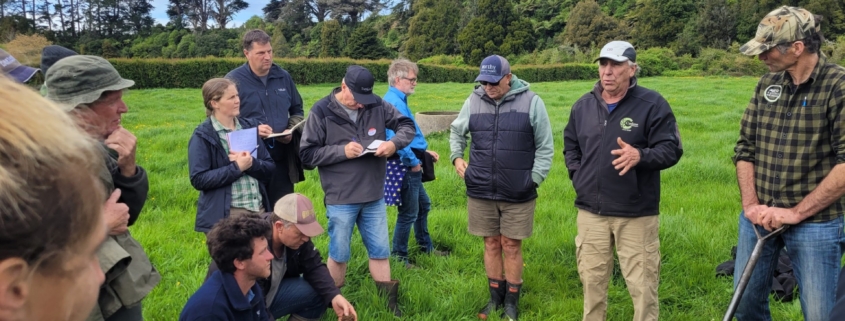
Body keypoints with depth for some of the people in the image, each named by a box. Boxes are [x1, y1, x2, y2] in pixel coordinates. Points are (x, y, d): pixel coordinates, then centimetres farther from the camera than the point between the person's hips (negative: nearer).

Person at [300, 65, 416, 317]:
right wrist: (342, 151, -21)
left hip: (375, 197, 4)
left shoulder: (377, 106, -2)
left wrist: (394, 143, -14)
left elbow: (407, 125, 7)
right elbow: (307, 155, -11)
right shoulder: (322, 112, -11)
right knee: (339, 254, 10)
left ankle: (388, 300, 29)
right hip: (340, 200, -3)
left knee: (380, 250, 15)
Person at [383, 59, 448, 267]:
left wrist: (424, 151, 16)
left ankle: (426, 247, 38)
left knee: (423, 205, 23)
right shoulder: (393, 102, -20)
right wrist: (413, 162, -19)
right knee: (409, 213, 0)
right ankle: (398, 257, 13)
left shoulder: (399, 100, 12)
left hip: (412, 165, 11)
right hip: (407, 165, -11)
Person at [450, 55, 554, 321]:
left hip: (518, 193, -2)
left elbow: (545, 147, -2)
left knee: (511, 246, 7)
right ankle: (495, 298, 29)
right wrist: (457, 157, 7)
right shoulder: (473, 101, 2)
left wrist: (535, 178, -6)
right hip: (481, 191, 3)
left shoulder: (531, 102, -7)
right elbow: (456, 132, 20)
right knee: (491, 244, 13)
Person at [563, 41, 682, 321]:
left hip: (636, 214, -4)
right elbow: (570, 146, 22)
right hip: (590, 212, 4)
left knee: (642, 284, 3)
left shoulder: (652, 104, -7)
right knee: (592, 280, 15)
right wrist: (577, 176, 8)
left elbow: (671, 149, -9)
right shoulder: (583, 105, 8)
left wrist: (640, 156, -28)